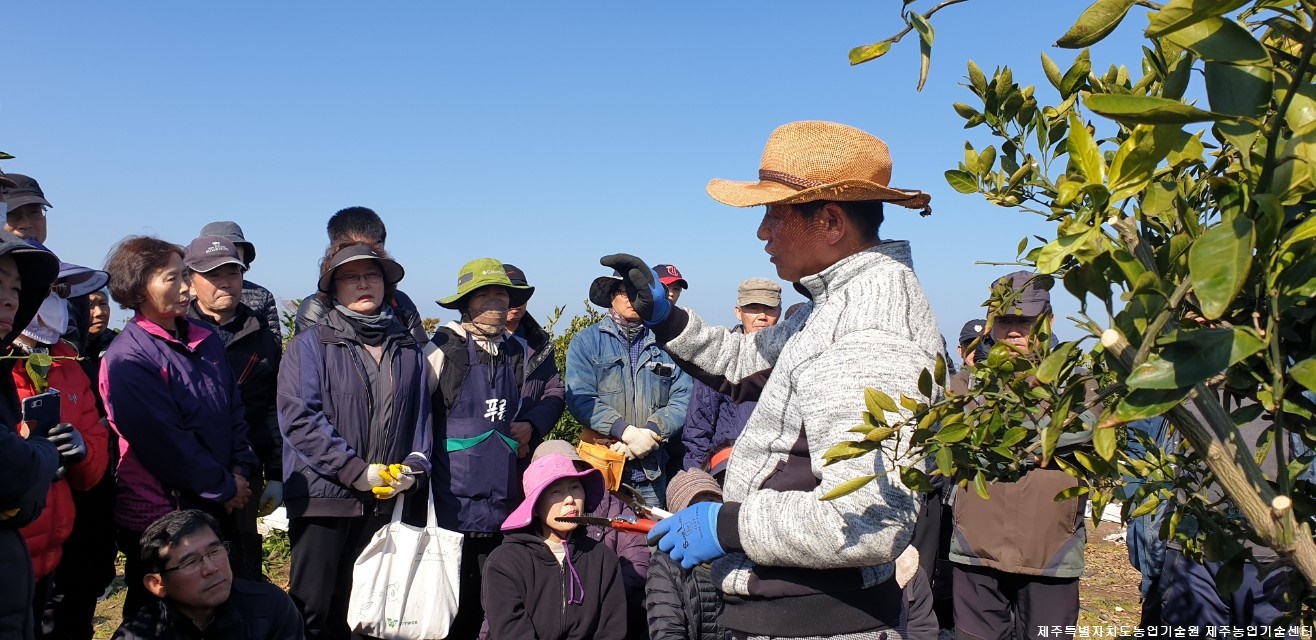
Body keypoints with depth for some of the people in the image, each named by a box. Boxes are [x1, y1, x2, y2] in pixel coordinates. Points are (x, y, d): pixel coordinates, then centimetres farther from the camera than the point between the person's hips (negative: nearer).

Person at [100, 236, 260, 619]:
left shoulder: (204, 339, 6)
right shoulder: (127, 358, -16)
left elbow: (234, 410, 10)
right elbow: (165, 442, -17)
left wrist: (242, 471, -2)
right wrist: (224, 487, -11)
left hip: (217, 507, 7)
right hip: (163, 513, -6)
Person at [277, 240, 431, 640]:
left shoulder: (409, 352, 13)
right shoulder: (309, 346, 0)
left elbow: (421, 417, 14)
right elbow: (298, 417, -11)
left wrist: (414, 468, -4)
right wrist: (356, 471, -17)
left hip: (384, 500, 4)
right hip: (322, 495, -3)